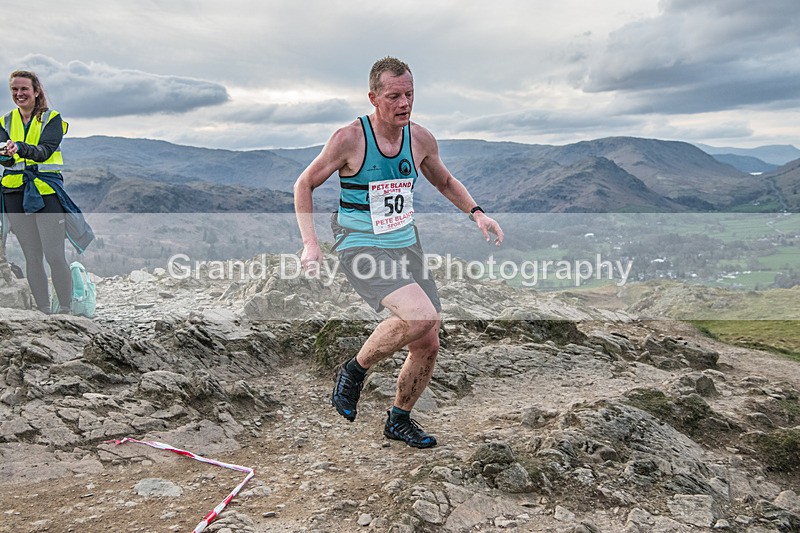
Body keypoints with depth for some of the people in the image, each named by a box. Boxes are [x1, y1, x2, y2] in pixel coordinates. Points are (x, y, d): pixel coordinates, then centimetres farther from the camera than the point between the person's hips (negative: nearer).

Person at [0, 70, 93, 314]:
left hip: (46, 189, -4)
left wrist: (20, 148, -34)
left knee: (55, 256, -9)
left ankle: (65, 310, 2)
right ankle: (43, 311, 15)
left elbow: (45, 150, -15)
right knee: (32, 257, 7)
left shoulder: (52, 118, 2)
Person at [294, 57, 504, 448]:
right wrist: (310, 243, -13)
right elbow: (304, 184, -2)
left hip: (407, 248, 6)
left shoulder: (421, 139, 2)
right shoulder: (350, 139, -12)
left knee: (428, 345, 4)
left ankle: (399, 421, 29)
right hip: (361, 250, -6)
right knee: (420, 315, -29)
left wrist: (476, 213, 5)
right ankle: (354, 371, -2)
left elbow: (445, 182, 21)